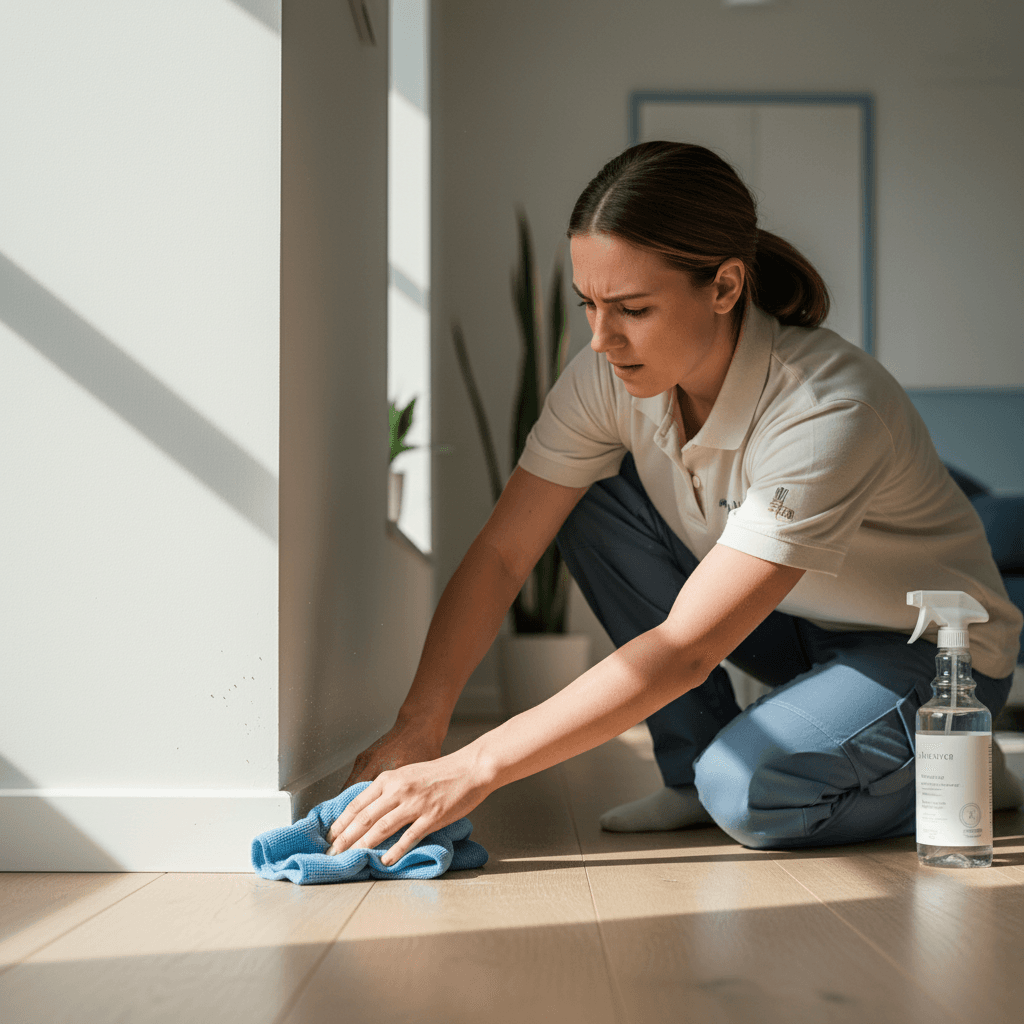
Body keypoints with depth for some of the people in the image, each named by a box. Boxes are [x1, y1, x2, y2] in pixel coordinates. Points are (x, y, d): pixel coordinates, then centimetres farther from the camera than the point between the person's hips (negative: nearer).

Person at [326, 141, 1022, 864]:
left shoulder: (829, 411, -36)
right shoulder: (610, 375, -17)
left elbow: (684, 649, -39)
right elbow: (502, 554, -13)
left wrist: (474, 769, -41)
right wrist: (419, 723, -26)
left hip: (931, 646, -6)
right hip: (794, 623, 6)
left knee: (749, 792, -31)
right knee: (589, 503, -14)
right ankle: (692, 773, -3)